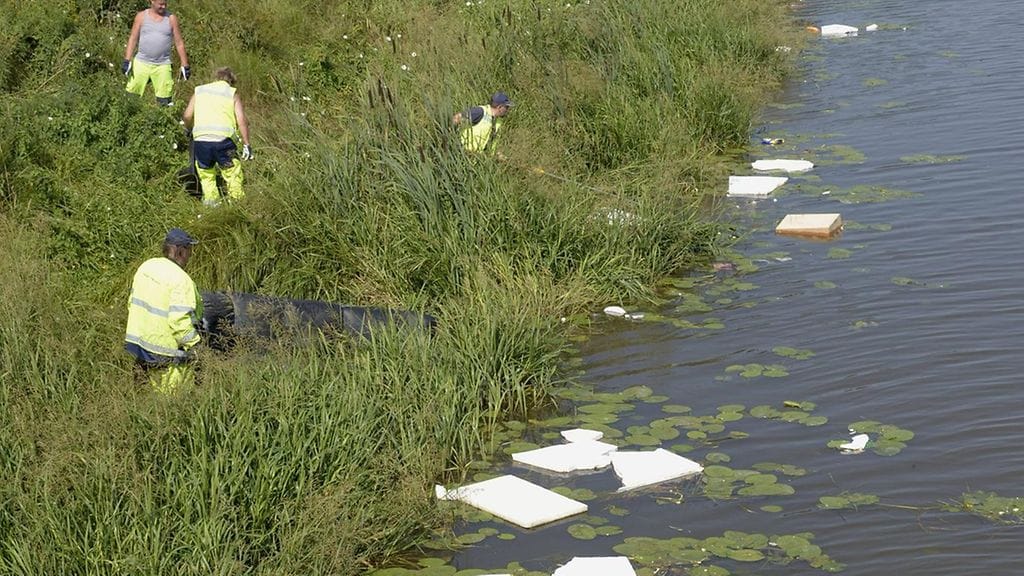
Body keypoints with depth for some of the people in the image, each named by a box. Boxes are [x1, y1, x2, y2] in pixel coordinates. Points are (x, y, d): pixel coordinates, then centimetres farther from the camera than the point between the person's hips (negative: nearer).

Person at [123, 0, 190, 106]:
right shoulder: (141, 16, 3)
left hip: (162, 65, 0)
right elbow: (133, 39, 5)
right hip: (141, 62, 0)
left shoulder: (171, 19, 3)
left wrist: (185, 66, 3)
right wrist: (127, 61, -4)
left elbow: (179, 43, 6)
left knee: (164, 101, -2)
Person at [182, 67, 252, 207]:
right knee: (232, 170, 10)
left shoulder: (199, 91, 20)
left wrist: (189, 129, 31)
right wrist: (246, 144, 3)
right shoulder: (232, 94, 13)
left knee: (206, 172, 18)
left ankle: (210, 198, 12)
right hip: (222, 139, -2)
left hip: (200, 139, 2)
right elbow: (241, 120, 1)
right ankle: (236, 199, 9)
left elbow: (187, 116, 11)